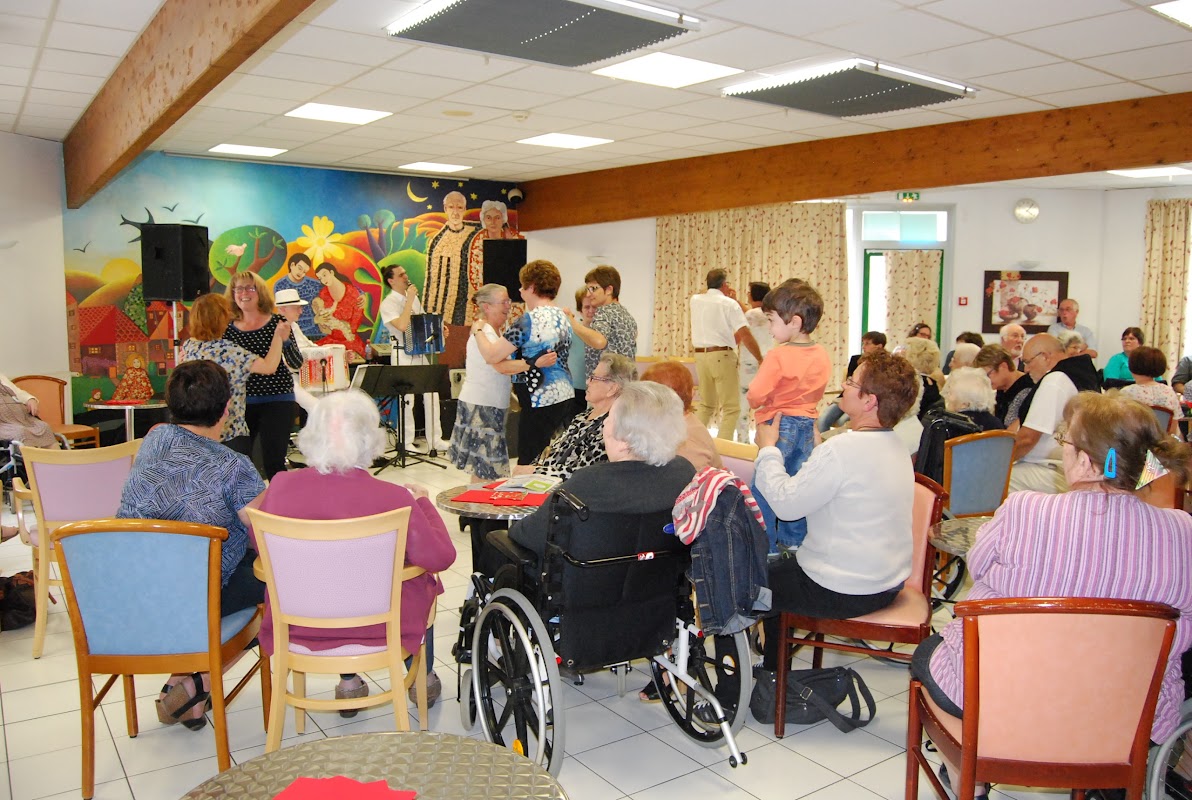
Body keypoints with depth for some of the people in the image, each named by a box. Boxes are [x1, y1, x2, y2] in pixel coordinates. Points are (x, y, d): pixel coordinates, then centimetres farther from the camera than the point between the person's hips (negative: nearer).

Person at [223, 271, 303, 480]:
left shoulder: (277, 323, -3)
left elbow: (297, 364, -8)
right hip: (240, 403, 3)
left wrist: (284, 339, -23)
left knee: (273, 462, -4)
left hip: (277, 400, -3)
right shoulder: (228, 329, 5)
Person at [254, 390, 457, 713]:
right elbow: (441, 558, -15)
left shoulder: (281, 486, -17)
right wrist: (422, 502, 0)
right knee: (425, 580, 27)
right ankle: (423, 679, 43)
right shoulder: (394, 498, -26)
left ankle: (348, 683, 42)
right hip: (378, 629, -3)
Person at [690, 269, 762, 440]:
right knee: (731, 407, -1)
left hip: (700, 355, 6)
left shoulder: (695, 300, 7)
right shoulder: (730, 304, -7)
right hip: (722, 356, -6)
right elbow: (745, 335, -12)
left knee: (706, 404, 20)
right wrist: (760, 359, -5)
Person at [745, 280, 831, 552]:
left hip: (778, 425, -7)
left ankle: (765, 548, 9)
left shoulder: (778, 356, -21)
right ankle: (793, 542, 27)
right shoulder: (823, 356, 0)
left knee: (764, 489, 4)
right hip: (808, 425, 7)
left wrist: (752, 399, -1)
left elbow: (755, 397, -21)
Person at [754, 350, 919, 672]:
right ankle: (775, 668, 37)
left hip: (845, 593, -9)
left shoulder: (843, 449, -26)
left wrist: (768, 448, -8)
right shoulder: (896, 447, 2)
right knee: (783, 559, 27)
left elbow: (785, 503, -20)